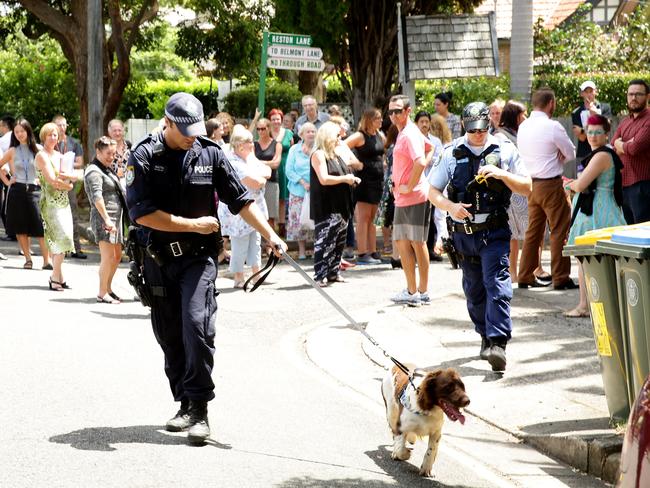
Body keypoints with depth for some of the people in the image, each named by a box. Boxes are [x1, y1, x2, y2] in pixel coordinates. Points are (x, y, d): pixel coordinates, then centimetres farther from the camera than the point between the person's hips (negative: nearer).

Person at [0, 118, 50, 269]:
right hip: (17, 191, 2)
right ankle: (28, 259, 8)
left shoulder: (37, 149, 3)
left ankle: (47, 260, -11)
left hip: (34, 190, -2)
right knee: (20, 228, 1)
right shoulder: (13, 151, 6)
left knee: (41, 227, -11)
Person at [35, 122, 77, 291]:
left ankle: (57, 277, 10)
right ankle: (56, 277, -10)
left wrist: (65, 175, -12)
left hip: (64, 201, 7)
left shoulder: (59, 156, 16)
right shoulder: (41, 156, -6)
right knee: (62, 237, -14)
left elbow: (74, 177, 8)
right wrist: (68, 185, -2)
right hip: (51, 202, -7)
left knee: (58, 242, 6)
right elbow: (52, 180, -15)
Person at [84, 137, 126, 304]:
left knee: (117, 256, 15)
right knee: (108, 256, -11)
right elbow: (97, 197, -22)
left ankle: (108, 288, 28)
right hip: (103, 218, -10)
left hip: (115, 218, 10)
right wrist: (107, 219, -29)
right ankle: (102, 293, -6)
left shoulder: (108, 170, 20)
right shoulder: (94, 171, -11)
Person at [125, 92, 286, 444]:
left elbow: (240, 200, 5)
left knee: (197, 325, -17)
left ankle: (199, 410, -13)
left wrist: (270, 235, -4)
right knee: (170, 336, 8)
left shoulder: (210, 154, 1)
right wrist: (192, 225, -12)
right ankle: (185, 403, 21)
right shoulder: (144, 157, -6)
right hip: (158, 258, 1)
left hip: (198, 257, -1)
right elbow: (141, 213, -13)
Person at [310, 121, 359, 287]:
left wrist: (352, 179, 11)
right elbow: (324, 179, -20)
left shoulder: (335, 155, 18)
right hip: (326, 207, -9)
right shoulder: (318, 155, -10)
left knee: (339, 241, 11)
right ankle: (320, 276, -12)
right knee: (324, 241, -11)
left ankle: (333, 272, 19)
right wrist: (344, 179, -13)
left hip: (340, 206, 9)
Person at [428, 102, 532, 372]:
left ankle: (498, 344, -21)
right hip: (463, 233, 3)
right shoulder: (452, 154, 5)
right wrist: (450, 207, -13)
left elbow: (527, 187, 5)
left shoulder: (504, 150, 3)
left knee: (497, 285, -15)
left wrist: (501, 174, -12)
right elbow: (433, 192, 7)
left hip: (495, 231, -3)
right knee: (474, 289, 12)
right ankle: (486, 337, 29)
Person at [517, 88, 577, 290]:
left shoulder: (523, 127, 7)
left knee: (533, 230, 15)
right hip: (551, 184, -7)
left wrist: (552, 160, 5)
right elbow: (570, 154, -8)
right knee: (560, 231, 0)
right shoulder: (553, 127, -15)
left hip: (531, 184, 7)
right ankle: (560, 278, 1)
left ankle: (525, 276, 18)